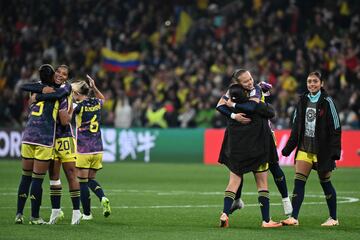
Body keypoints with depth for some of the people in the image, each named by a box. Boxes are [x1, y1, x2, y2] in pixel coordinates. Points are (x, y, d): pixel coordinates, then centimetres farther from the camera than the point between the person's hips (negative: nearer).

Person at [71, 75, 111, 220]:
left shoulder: (80, 106, -12)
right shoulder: (97, 103, 6)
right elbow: (102, 99, 30)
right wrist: (94, 88, 22)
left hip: (83, 151, -6)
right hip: (98, 149, 6)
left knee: (82, 182, 4)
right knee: (91, 179, 18)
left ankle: (87, 213, 6)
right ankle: (103, 198, -8)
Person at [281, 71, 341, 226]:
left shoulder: (326, 102, -7)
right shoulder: (303, 101, 9)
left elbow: (335, 128, -8)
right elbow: (296, 126, 15)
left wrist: (335, 150, -14)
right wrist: (289, 147, 11)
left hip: (322, 150, -5)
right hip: (304, 148, 5)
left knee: (325, 182, 4)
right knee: (298, 181, -4)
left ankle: (333, 218, 16)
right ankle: (294, 218, -5)